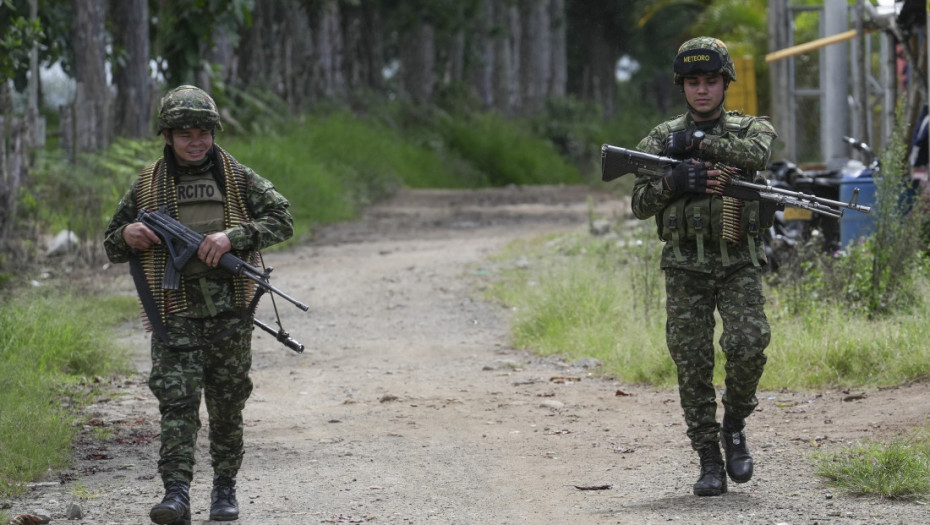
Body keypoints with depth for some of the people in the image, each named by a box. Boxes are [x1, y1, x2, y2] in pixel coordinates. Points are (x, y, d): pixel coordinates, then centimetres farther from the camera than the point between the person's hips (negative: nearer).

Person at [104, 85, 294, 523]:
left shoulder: (238, 178, 6)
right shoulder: (148, 185, 8)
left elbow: (282, 219, 0)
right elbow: (111, 245, 17)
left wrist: (231, 236, -14)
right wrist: (128, 236, -8)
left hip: (230, 311, 1)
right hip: (174, 312, -1)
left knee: (227, 404, 8)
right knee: (177, 399, -14)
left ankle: (225, 488, 23)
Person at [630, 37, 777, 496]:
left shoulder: (749, 128, 6)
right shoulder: (660, 139, 9)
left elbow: (756, 152, -19)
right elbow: (640, 205, 5)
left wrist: (697, 141, -16)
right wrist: (672, 183, -14)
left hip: (739, 265, -1)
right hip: (685, 268, 1)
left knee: (748, 345, -20)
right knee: (692, 364, -3)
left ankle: (734, 425, 7)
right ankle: (709, 461, 6)